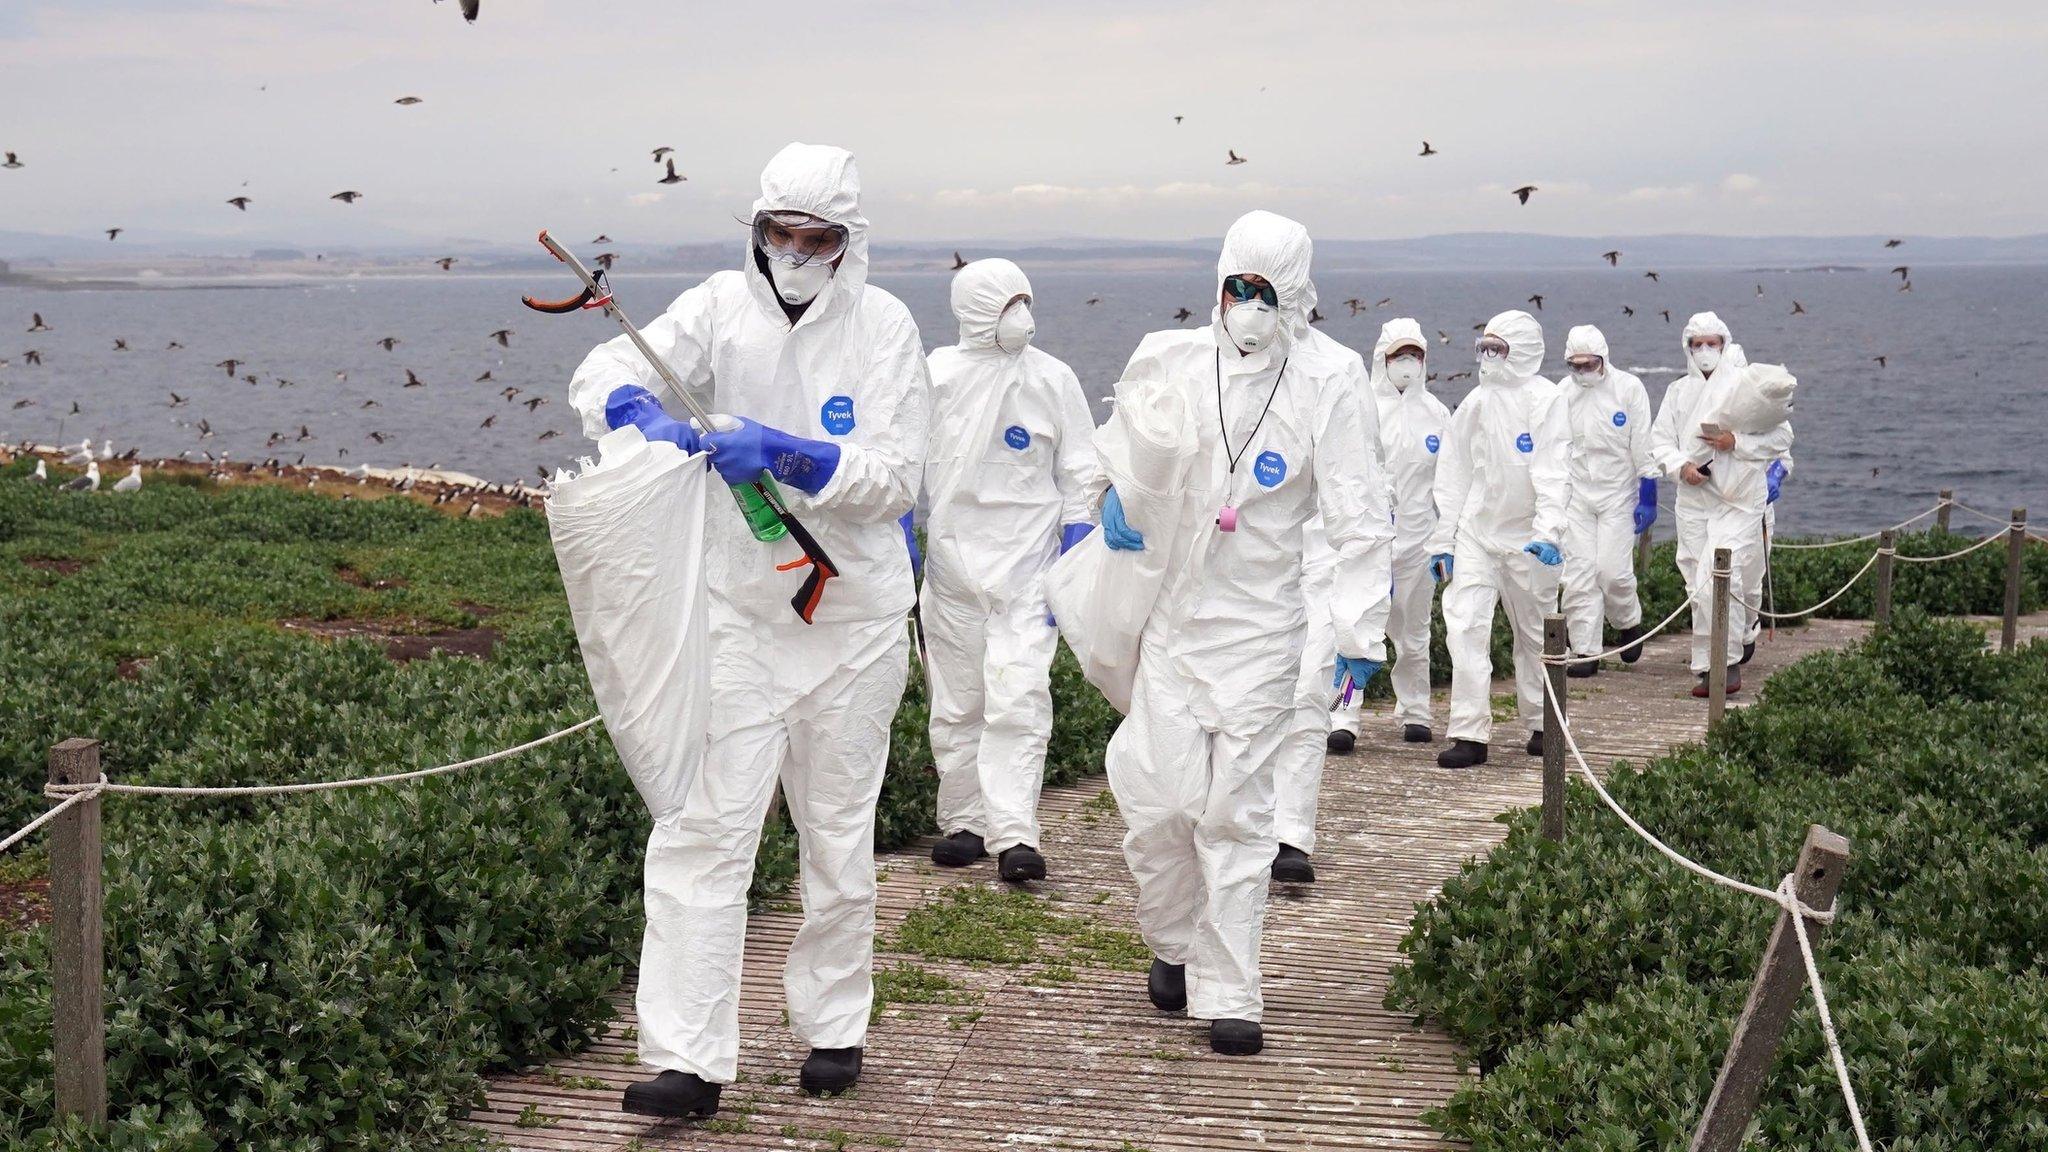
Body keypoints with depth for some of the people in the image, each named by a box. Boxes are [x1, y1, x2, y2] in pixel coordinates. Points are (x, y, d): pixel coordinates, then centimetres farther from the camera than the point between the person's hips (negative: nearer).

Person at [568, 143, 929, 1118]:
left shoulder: (881, 324, -5)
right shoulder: (725, 306, -1)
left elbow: (896, 480, -11)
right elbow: (602, 375, -7)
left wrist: (787, 453, -26)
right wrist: (642, 412, -29)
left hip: (853, 611, 0)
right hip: (734, 607, 0)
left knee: (839, 829, 12)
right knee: (703, 825, -8)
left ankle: (833, 1026, 29)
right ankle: (688, 1058, -7)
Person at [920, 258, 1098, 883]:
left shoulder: (1053, 380, 1)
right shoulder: (937, 376, 2)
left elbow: (1080, 472, 7)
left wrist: (1076, 539, -1)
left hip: (1028, 562, -2)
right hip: (953, 557, 2)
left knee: (1020, 700, -12)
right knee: (956, 702, 8)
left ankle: (1013, 834, -13)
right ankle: (964, 821, 21)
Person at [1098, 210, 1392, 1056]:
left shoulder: (1324, 391, -3)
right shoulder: (1166, 361, 3)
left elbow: (1359, 520, -3)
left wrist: (1359, 630, -11)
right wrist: (1117, 494, -2)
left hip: (1258, 627, -1)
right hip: (1166, 613, 1)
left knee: (1235, 808, -2)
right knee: (1161, 799, -4)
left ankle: (1226, 994, 6)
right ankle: (1174, 944, 24)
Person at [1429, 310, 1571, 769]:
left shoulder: (1545, 400, -5)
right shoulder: (1475, 404, 10)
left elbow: (1554, 473, -13)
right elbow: (1454, 475, 14)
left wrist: (1548, 531, -24)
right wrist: (1442, 540, 10)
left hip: (1526, 536, -3)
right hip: (1476, 534, 3)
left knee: (1534, 633, 9)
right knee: (1464, 625, -10)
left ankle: (1541, 723, 26)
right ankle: (1469, 732, -9)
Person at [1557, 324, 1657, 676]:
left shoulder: (1629, 388, -3)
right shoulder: (1561, 393, 5)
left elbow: (1643, 446, -1)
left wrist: (1648, 495, -4)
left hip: (1618, 494, -3)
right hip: (1574, 495, 3)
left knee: (1613, 570, -10)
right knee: (1578, 574, -3)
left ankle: (1629, 624, 20)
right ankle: (1585, 651, 2)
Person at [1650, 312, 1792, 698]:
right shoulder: (1678, 391, 14)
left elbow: (1781, 436, 0)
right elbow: (1660, 439, 11)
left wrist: (1736, 442, -15)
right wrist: (1680, 466, -9)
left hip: (1738, 502, -5)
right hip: (1693, 502, 5)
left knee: (1717, 580, -18)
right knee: (1698, 587, 6)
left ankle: (1725, 663, -13)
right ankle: (1711, 665, 16)